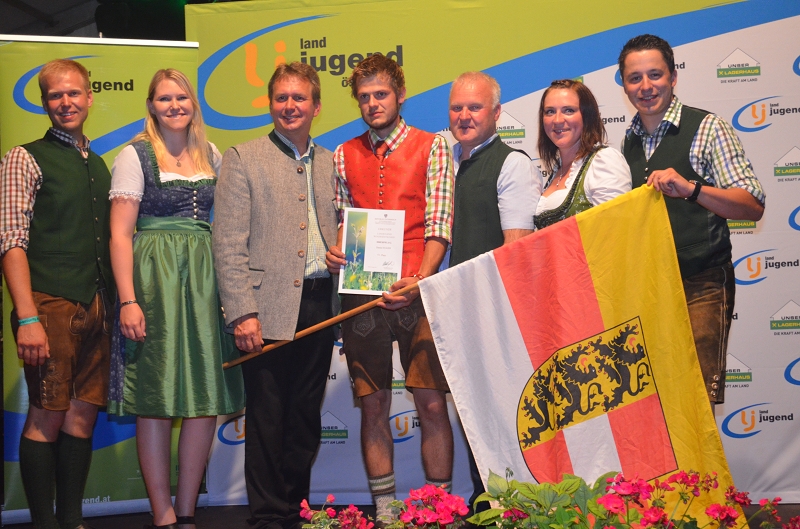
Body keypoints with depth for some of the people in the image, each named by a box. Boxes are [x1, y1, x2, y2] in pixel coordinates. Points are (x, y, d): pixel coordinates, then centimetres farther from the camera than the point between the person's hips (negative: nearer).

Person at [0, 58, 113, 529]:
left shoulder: (99, 166, 19)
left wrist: (116, 305, 9)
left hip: (97, 308, 6)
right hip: (50, 305, -6)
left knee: (83, 417, 7)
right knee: (46, 418, -3)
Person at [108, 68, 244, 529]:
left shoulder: (212, 156, 13)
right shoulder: (136, 156, -2)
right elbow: (121, 234, -7)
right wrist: (128, 301, -16)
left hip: (205, 279, 5)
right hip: (155, 279, -5)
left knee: (209, 398, 3)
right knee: (158, 400, -2)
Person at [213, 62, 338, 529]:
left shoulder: (331, 163, 14)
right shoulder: (242, 160, 1)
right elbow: (228, 245, -6)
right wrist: (242, 313, -13)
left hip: (320, 307, 4)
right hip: (269, 310, -4)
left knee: (306, 418, 11)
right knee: (268, 419, 1)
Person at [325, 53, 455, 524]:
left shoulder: (432, 147, 4)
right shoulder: (344, 156, 14)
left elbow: (439, 225, -3)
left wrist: (418, 281, -17)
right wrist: (336, 251, -3)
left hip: (417, 293, -3)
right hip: (361, 294, 3)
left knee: (432, 404, -3)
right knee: (373, 405, 6)